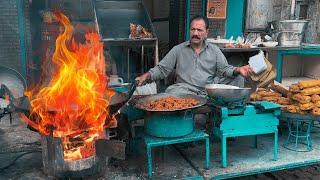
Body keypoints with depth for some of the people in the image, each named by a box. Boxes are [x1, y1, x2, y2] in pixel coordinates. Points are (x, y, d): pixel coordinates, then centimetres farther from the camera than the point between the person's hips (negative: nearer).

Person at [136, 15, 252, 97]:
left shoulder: (214, 50, 15)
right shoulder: (178, 50, 10)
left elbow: (225, 69, 7)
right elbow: (162, 69, 9)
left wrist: (238, 70, -15)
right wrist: (147, 75, -10)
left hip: (209, 91, 2)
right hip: (184, 89, -1)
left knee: (237, 77, -14)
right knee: (171, 92, -35)